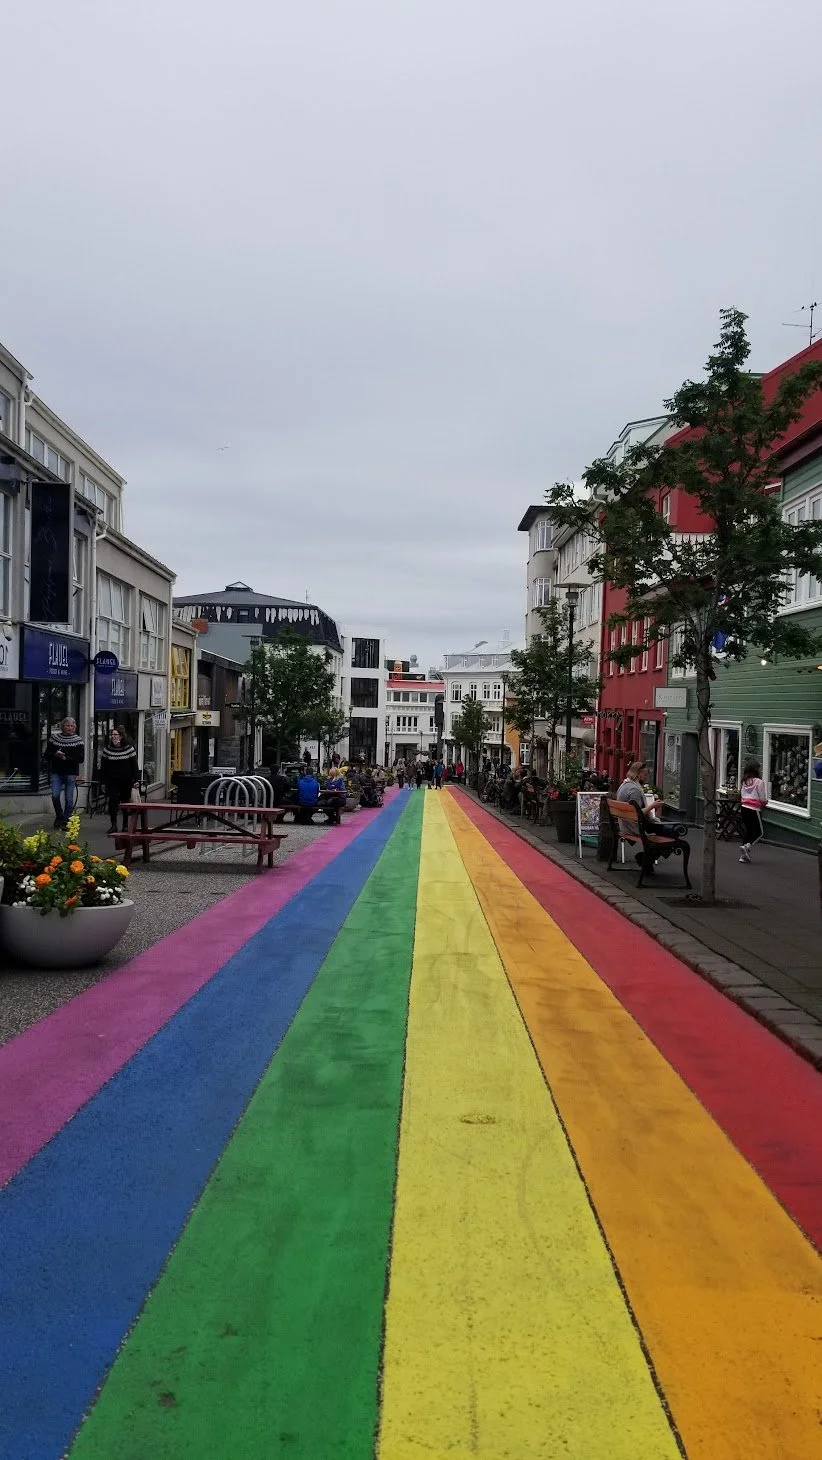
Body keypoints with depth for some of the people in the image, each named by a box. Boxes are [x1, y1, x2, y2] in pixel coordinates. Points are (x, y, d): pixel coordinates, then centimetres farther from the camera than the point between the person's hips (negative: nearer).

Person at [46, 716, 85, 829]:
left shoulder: (77, 740, 0)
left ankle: (65, 821, 12)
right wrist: (55, 754, -13)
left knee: (69, 799, 1)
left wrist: (66, 758, -16)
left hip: (70, 773, -1)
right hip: (56, 772, 1)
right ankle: (59, 817, 14)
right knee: (55, 795, -9)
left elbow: (81, 758, -6)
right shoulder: (54, 738, 6)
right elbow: (47, 755, 8)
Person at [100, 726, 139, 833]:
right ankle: (113, 824, -2)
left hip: (126, 780, 0)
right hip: (112, 781, 1)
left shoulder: (129, 749, -2)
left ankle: (126, 825, 19)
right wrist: (102, 781, 4)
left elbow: (134, 765, 0)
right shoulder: (106, 749, 2)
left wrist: (136, 780, -4)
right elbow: (103, 767, 6)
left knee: (126, 802, 7)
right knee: (112, 801, -9)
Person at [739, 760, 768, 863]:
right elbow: (763, 799, -11)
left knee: (748, 831, 15)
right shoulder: (759, 782, -12)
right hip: (754, 809, -7)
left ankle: (744, 855, 11)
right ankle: (748, 846, -15)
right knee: (760, 832, 6)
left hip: (744, 807, 7)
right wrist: (764, 805, 12)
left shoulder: (745, 782, 8)